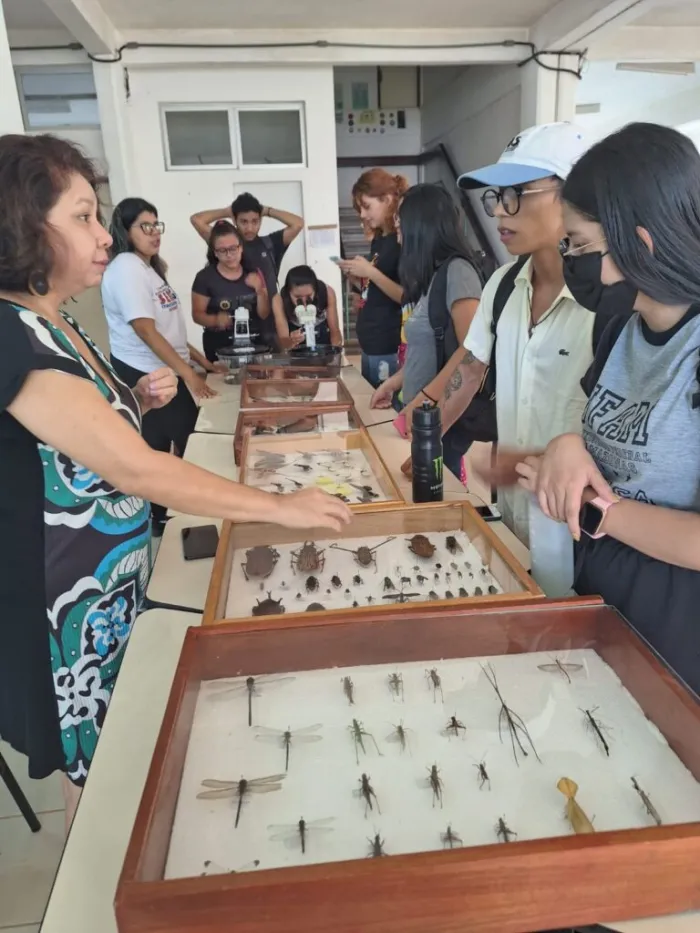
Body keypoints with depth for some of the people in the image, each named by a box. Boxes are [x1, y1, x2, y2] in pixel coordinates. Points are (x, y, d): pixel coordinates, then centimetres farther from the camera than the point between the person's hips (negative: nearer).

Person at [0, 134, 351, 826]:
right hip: (65, 611, -8)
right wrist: (280, 507, -24)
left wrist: (136, 401, -1)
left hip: (116, 588, 9)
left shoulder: (57, 326, 5)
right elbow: (136, 469, -30)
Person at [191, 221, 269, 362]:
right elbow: (197, 314, -5)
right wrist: (216, 320, -24)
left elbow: (264, 314, 3)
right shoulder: (205, 277, -7)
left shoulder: (253, 274, 3)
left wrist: (260, 291, -14)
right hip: (220, 348, -3)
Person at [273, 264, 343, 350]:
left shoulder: (327, 292, -22)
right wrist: (291, 341, -46)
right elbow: (283, 342, -25)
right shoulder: (279, 300, -23)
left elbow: (335, 332, -14)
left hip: (325, 347, 1)